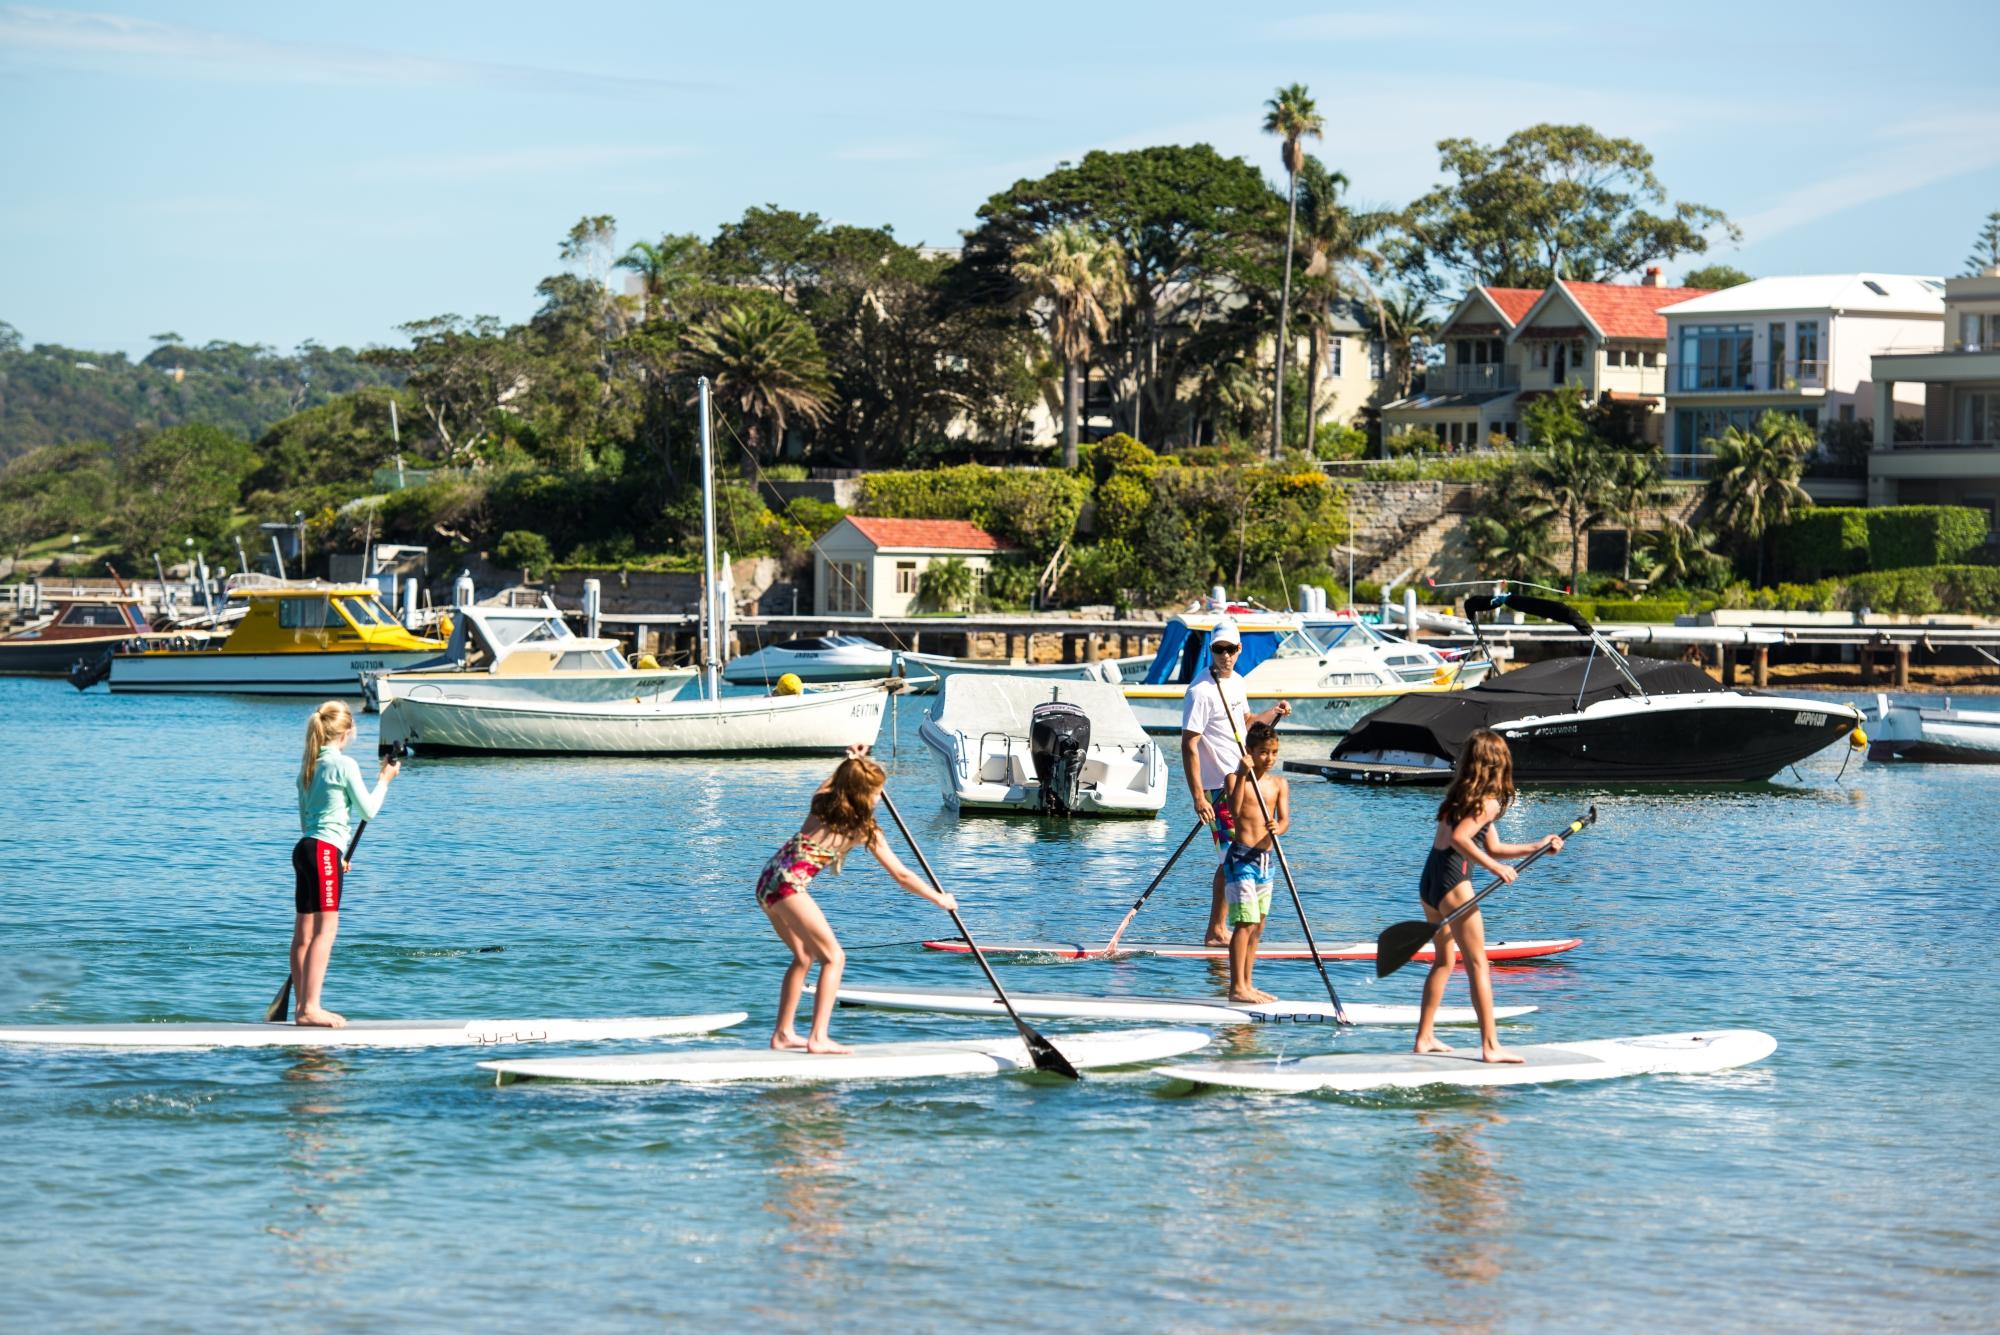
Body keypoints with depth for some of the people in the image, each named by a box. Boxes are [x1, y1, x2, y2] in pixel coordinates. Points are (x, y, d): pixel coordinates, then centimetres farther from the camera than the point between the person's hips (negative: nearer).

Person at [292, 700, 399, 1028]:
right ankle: (311, 1007, -16)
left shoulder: (308, 766, 16)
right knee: (325, 929, -10)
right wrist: (384, 780, 13)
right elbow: (368, 810, -3)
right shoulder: (344, 764, -8)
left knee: (304, 932, 8)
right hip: (326, 850, -9)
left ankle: (303, 1007, 11)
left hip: (305, 848, 9)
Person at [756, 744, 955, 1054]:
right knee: (833, 956, -3)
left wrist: (852, 761, 41)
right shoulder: (865, 830, -1)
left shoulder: (822, 801, 14)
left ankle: (783, 1033, 25)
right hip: (790, 885, -8)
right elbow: (901, 876, 5)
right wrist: (939, 899, 15)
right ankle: (818, 1038, -14)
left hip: (768, 880, 8)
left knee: (804, 956, 22)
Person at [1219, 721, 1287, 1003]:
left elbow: (1285, 819, -2)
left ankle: (1247, 984, 18)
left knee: (1257, 926, 10)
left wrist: (1278, 828, -25)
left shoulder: (1279, 783, 9)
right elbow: (1235, 810, -22)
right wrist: (1243, 775, -26)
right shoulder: (1235, 779, -5)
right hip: (1241, 856, -6)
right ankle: (1237, 987, -14)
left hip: (1264, 858, 6)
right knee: (1245, 923, -13)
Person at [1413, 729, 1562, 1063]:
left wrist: (1537, 847, 23)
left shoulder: (1461, 794, 18)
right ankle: (1490, 1045, -8)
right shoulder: (1489, 802, -9)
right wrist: (1495, 867, -19)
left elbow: (1493, 848, 22)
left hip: (1429, 878, 9)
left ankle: (1424, 1037, 23)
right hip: (1453, 880, -9)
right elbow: (1459, 838, -24)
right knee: (1478, 964, -5)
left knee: (1444, 959, 20)